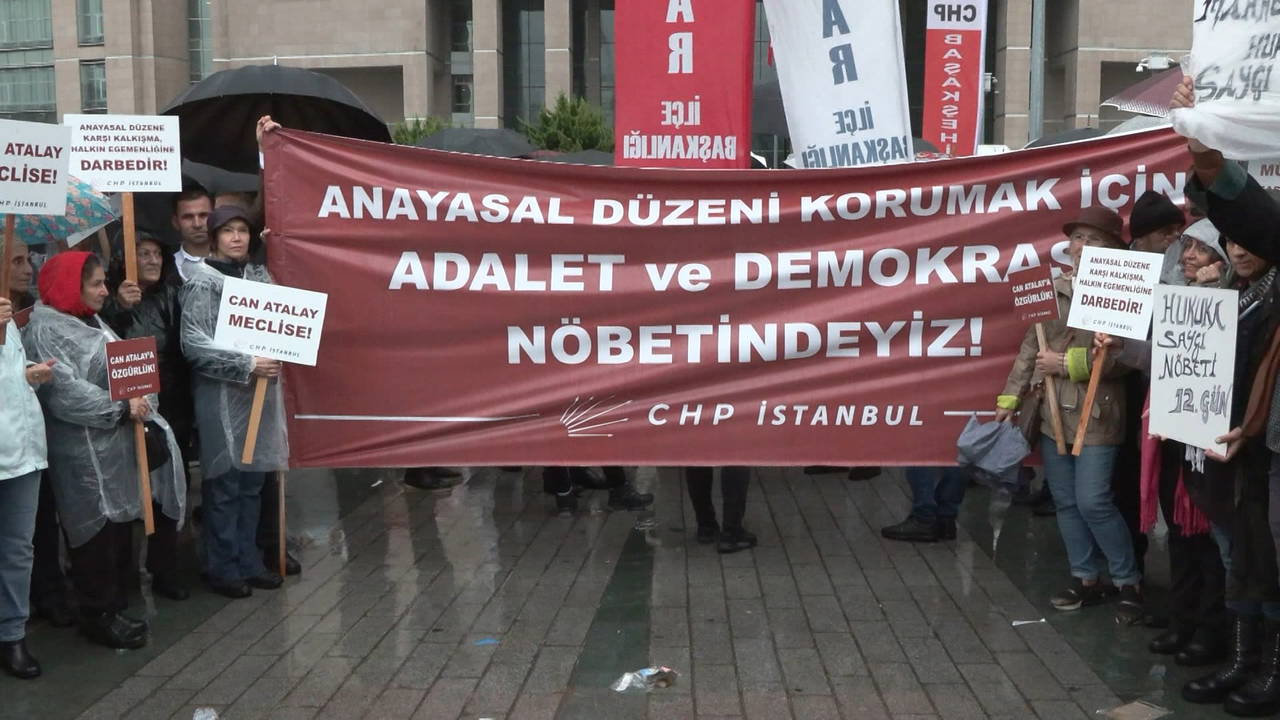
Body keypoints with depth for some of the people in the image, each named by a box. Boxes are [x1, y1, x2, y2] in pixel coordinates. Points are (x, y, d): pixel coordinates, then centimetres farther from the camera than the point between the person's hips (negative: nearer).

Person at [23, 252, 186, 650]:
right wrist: (122, 407, -19)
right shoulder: (45, 330, -12)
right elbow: (65, 391, -21)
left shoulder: (93, 322, 18)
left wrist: (139, 405, -1)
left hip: (118, 445, 9)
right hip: (84, 454, -9)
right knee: (98, 533, -3)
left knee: (120, 529, 12)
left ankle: (114, 609, 23)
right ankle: (98, 616, 9)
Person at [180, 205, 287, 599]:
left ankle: (249, 562, 21)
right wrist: (247, 365, -18)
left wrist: (273, 358, 1)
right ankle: (222, 568, 10)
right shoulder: (201, 281, -6)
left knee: (252, 481, 11)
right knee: (224, 483, 0)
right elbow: (194, 343, -14)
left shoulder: (258, 274, 11)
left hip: (261, 390, 6)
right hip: (221, 394, -6)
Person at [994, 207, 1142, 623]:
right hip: (1052, 412, 6)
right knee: (1065, 501, 11)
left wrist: (1067, 363, -16)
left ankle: (1130, 584, 10)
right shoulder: (1053, 290, 8)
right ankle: (1087, 580, 23)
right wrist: (1009, 398, 9)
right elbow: (1031, 347, 12)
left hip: (1096, 415, -6)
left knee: (1093, 502, -8)